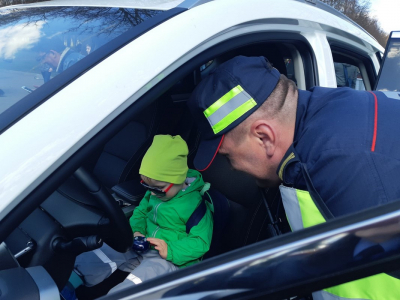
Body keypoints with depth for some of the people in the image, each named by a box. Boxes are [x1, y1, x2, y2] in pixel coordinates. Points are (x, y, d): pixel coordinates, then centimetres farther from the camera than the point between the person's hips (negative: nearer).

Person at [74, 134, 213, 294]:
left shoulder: (195, 203, -21)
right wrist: (137, 231, -5)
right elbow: (140, 212, 16)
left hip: (172, 258, -7)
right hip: (143, 245, 7)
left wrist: (170, 250, -30)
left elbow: (200, 242, -19)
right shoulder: (155, 192, 2)